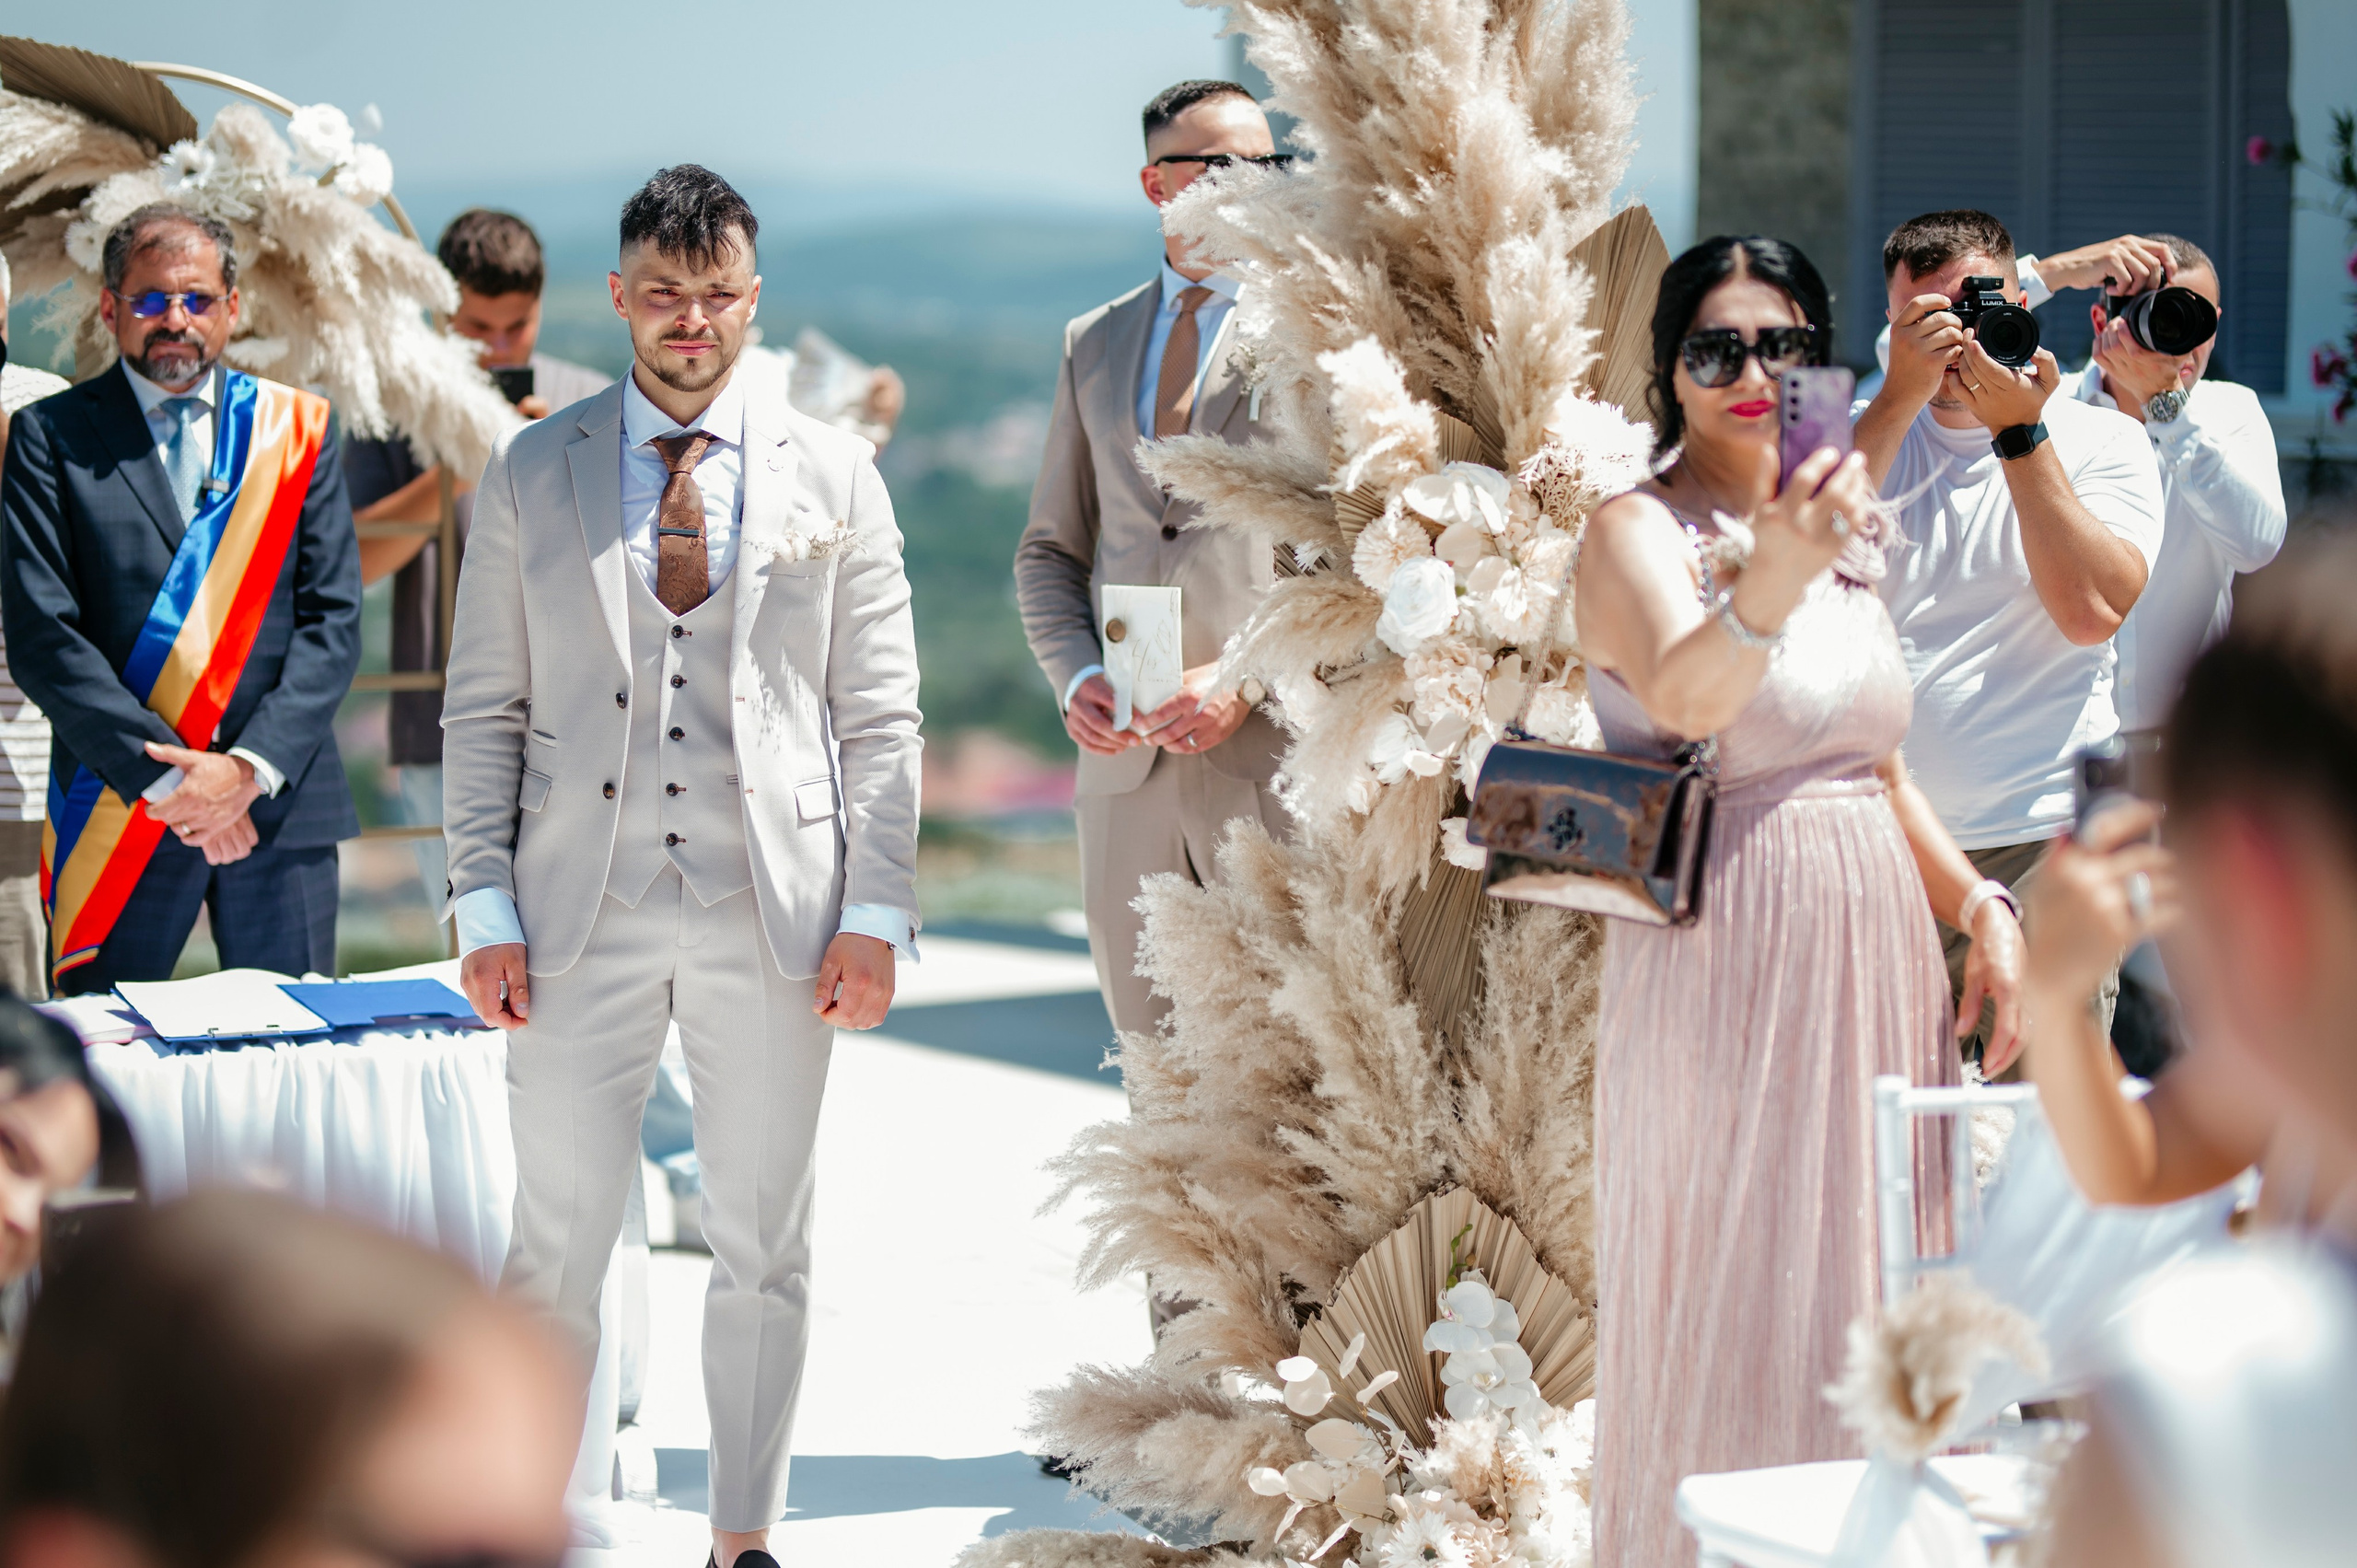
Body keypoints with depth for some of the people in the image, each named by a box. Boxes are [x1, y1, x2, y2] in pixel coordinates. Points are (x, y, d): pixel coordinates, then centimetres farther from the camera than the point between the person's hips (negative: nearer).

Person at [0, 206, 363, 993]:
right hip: (119, 806, -2)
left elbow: (332, 622, 4)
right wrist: (165, 776, -13)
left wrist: (251, 767, -10)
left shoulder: (295, 428, 10)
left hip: (280, 801, 2)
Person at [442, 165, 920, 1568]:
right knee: (556, 1247, 0)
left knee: (765, 1249, 7)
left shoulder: (834, 479, 6)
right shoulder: (531, 478, 8)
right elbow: (485, 710, 7)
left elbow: (880, 717, 5)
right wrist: (487, 911, -2)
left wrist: (876, 915, -3)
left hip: (777, 917, 0)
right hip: (584, 917, 0)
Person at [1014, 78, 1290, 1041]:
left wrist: (1248, 678, -15)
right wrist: (1076, 675, 0)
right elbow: (1051, 549, 19)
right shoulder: (1093, 344, 16)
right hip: (1125, 762, 5)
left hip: (1272, 752, -4)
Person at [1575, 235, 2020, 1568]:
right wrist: (1770, 582, -49)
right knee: (1729, 1302, -3)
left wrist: (1979, 903, 6)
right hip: (1726, 952, -7)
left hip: (1870, 951, 7)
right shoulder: (1638, 532, -8)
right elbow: (1684, 693, -30)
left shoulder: (1844, 533, 14)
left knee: (1856, 1288, 12)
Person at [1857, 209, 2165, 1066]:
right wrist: (1904, 393, -12)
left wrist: (2019, 432, -11)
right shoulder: (1867, 431, 13)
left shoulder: (2102, 440, 6)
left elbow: (2095, 611, -11)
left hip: (2045, 838, -2)